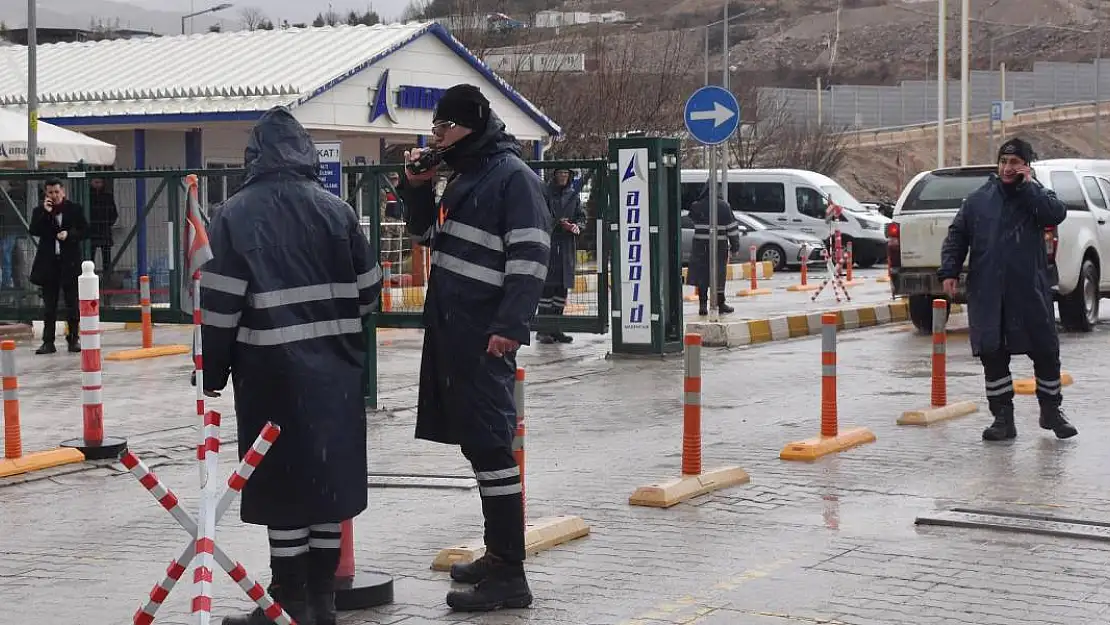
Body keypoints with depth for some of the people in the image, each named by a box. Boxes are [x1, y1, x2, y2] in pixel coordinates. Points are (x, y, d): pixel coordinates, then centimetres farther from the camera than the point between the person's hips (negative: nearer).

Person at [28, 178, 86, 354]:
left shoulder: (75, 209, 2)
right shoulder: (39, 211, 4)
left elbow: (84, 230, 1)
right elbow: (34, 231, -8)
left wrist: (69, 234, -15)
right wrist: (45, 213, -15)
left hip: (70, 262, -1)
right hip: (48, 262, 1)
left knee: (72, 303, 5)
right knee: (49, 305, 5)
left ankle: (74, 339, 14)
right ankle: (48, 342, 7)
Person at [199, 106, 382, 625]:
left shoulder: (237, 215, -6)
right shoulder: (336, 210, 3)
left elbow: (221, 301, -8)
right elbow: (367, 290, 7)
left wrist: (214, 370, 2)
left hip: (272, 370, -3)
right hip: (335, 368, 4)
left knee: (283, 480, 2)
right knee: (329, 475, 11)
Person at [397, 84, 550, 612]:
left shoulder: (513, 176, -11)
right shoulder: (464, 176, 17)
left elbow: (530, 256, -18)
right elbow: (427, 236, 29)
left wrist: (510, 326, -25)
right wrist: (417, 187, 12)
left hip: (485, 335, -9)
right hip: (451, 329, 9)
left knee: (490, 446, -10)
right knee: (475, 442, 14)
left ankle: (509, 576, -8)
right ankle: (497, 554, 23)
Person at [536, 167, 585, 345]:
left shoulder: (573, 194, 14)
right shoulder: (545, 192, -1)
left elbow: (582, 217, 16)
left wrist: (577, 225, -5)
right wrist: (557, 223, -16)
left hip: (567, 245, 5)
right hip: (548, 242, -5)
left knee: (563, 286, 7)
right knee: (547, 285, -8)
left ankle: (556, 328, 14)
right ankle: (543, 329, -4)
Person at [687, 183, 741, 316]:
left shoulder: (697, 206, -1)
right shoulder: (723, 206, -6)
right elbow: (732, 227, -3)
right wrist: (735, 245, 6)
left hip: (700, 245, 2)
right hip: (719, 245, -2)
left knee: (702, 275, 5)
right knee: (719, 275, 5)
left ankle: (703, 305, 2)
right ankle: (720, 305, 13)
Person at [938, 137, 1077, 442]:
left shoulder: (1036, 195, 5)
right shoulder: (978, 199, 9)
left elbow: (1057, 214, -17)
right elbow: (957, 236, 10)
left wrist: (1028, 186, -14)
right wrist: (949, 270, -2)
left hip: (1030, 292, -1)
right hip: (987, 294, 1)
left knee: (1046, 351, 5)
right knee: (992, 355, 1)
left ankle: (1051, 410, 23)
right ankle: (1003, 417, 11)